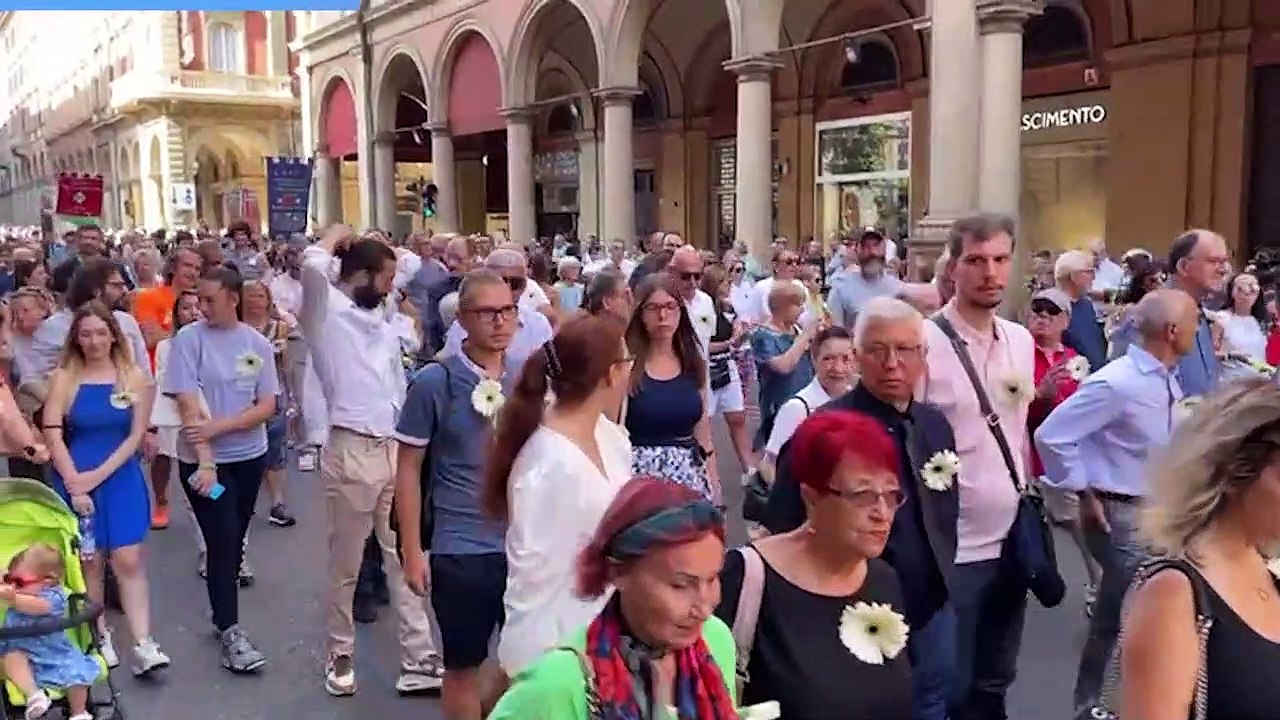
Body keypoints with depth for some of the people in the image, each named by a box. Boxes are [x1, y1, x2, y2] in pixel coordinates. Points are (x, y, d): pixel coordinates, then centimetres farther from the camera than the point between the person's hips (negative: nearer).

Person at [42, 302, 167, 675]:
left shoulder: (135, 378, 0)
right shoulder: (63, 378, -1)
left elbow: (136, 435, -3)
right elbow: (53, 435, -7)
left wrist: (98, 475, -11)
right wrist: (75, 485, -14)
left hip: (121, 478, 0)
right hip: (76, 480, 0)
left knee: (128, 560, -3)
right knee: (89, 560, 7)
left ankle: (143, 644, -4)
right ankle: (100, 637, 20)